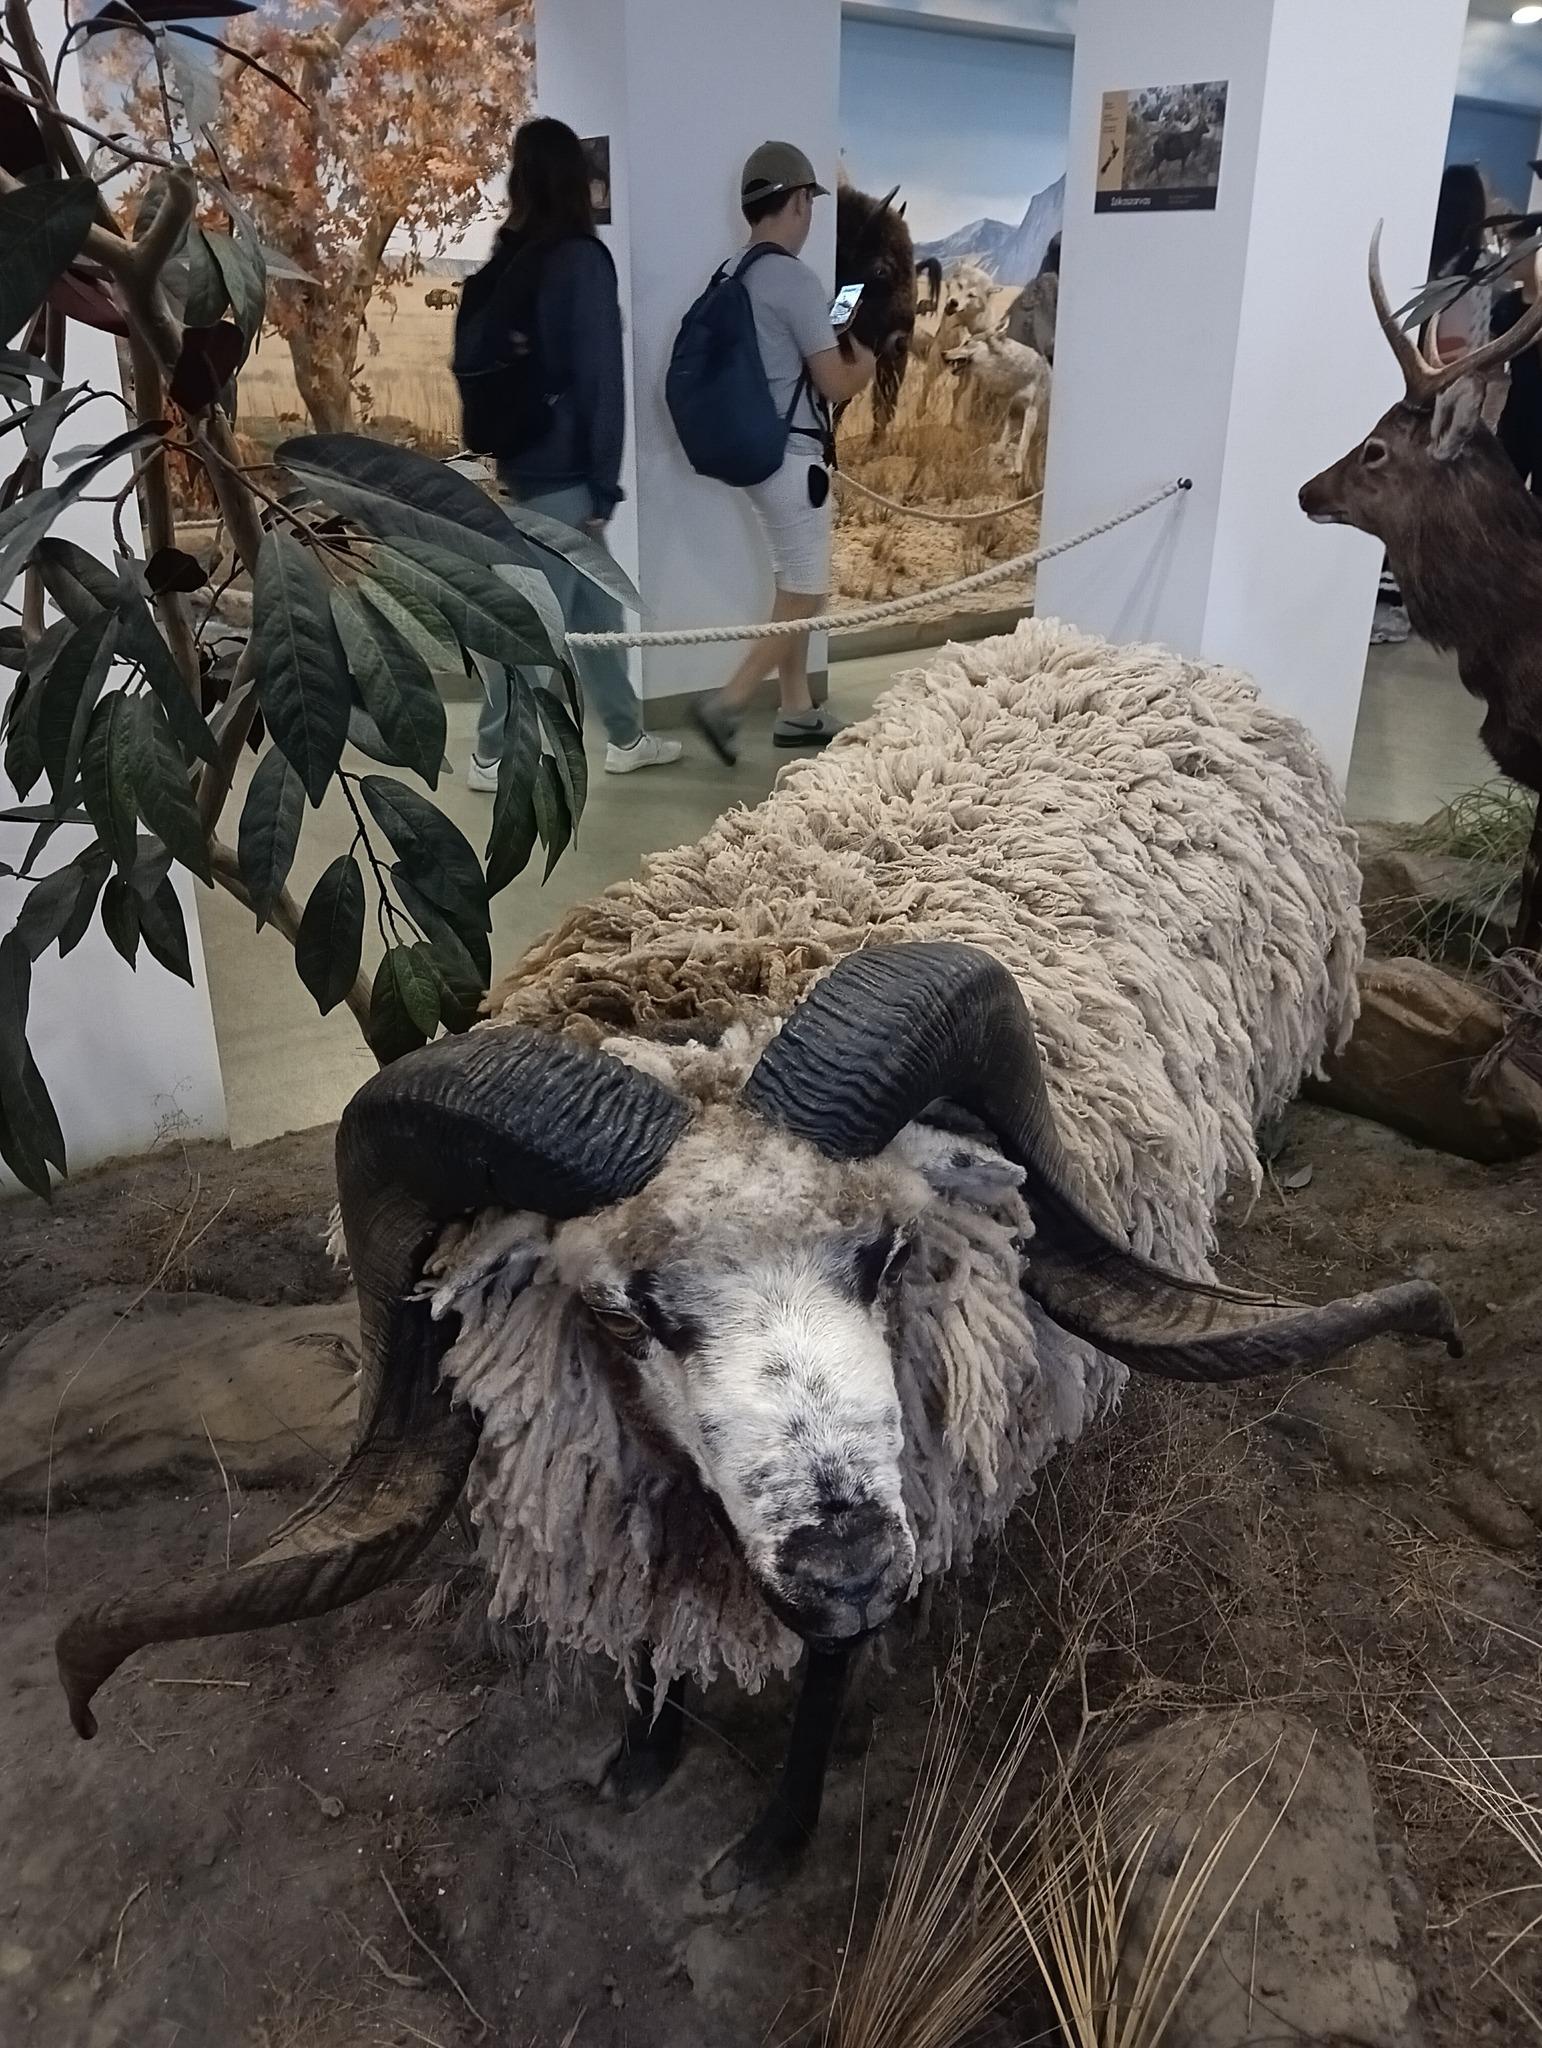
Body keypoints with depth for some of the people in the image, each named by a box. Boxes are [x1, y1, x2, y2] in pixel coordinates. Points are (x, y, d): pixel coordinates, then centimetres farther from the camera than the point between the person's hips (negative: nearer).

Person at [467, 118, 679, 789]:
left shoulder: (510, 256, 9)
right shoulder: (583, 259, -13)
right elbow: (599, 377, -15)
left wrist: (499, 447, 18)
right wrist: (604, 483, -12)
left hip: (522, 459, 8)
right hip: (560, 470, -8)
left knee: (594, 607, 15)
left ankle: (626, 738, 24)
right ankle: (493, 755, 9)